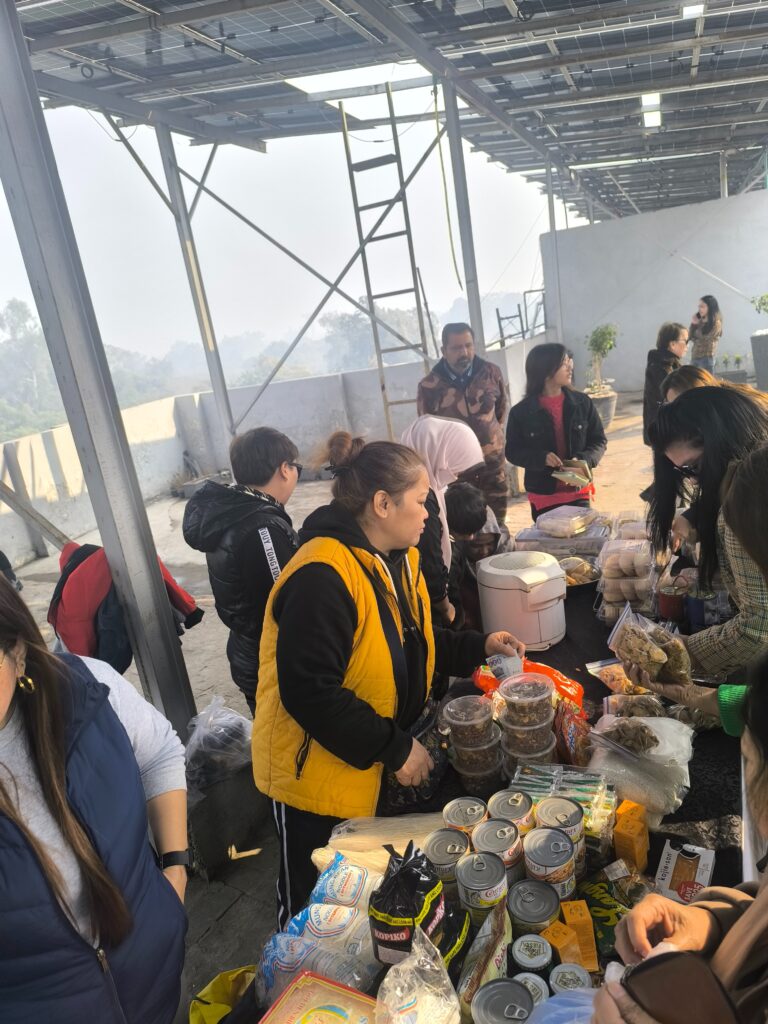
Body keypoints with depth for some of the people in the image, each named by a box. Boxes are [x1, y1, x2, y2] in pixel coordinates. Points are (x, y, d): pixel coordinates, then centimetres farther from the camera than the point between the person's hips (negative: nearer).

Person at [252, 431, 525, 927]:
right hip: (323, 777, -8)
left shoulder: (399, 558, 3)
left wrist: (478, 647, 3)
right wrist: (393, 749, -23)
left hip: (388, 771, 8)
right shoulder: (322, 577, -28)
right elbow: (310, 693, -30)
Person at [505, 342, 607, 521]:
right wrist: (542, 458, -19)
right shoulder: (521, 412, -6)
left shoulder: (582, 402, -1)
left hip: (578, 493, 1)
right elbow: (513, 451, -1)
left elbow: (599, 440, 4)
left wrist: (584, 460, -16)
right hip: (543, 498, -1)